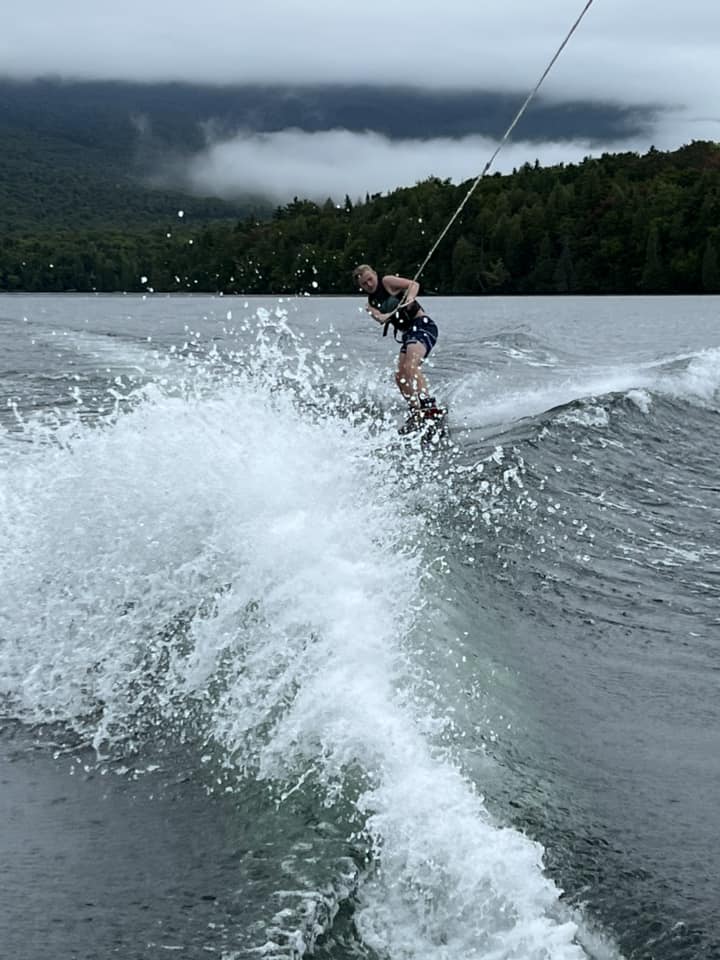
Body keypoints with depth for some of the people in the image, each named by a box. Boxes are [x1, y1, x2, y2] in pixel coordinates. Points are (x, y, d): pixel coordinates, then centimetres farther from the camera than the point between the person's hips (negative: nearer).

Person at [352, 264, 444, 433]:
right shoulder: (371, 303, 18)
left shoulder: (387, 282, 1)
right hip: (408, 333, 9)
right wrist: (383, 317, -25)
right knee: (400, 377, 0)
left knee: (410, 366, -28)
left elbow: (413, 284, -11)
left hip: (422, 324, -9)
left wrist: (410, 298, -30)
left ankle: (429, 407, -40)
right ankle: (417, 411, 3)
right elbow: (380, 318, -2)